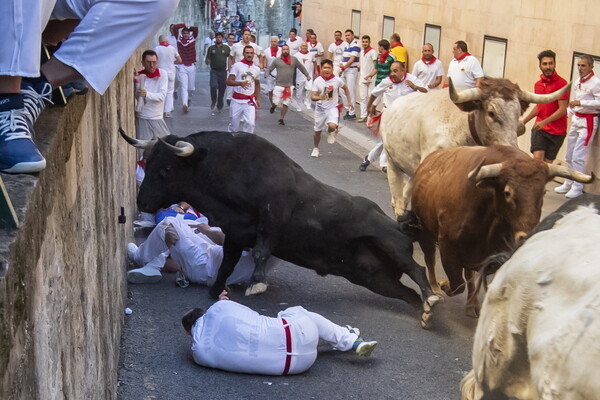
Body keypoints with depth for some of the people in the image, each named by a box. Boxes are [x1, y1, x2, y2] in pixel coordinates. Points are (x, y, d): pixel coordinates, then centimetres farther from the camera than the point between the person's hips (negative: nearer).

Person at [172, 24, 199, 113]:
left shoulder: (192, 38, 6)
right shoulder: (179, 39, 5)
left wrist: (189, 28, 11)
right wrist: (184, 25, 9)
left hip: (191, 66, 1)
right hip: (182, 66, -1)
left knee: (191, 87, 2)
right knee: (183, 86, -4)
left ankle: (187, 98, 19)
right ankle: (184, 104, -4)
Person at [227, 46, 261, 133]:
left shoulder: (256, 69, 10)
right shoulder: (237, 66, -3)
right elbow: (229, 81, -9)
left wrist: (258, 99, 16)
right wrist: (240, 83, -26)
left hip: (250, 101, 2)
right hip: (237, 100, -2)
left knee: (250, 123, -13)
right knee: (234, 124, 7)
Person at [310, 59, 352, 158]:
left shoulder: (337, 80, -9)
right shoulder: (317, 81, -9)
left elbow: (345, 88, 12)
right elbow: (312, 96, -12)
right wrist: (319, 97, -34)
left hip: (333, 108, -1)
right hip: (320, 108, 2)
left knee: (332, 126, -27)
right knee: (317, 130, 13)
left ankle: (331, 132, 13)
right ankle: (315, 148, 40)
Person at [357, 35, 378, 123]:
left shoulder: (373, 51, -8)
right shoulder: (362, 52, 14)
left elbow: (376, 66, -13)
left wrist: (370, 76, -19)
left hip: (371, 79, -7)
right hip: (362, 78, 7)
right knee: (363, 98, 6)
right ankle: (363, 116, 9)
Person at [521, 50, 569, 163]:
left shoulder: (561, 83, -11)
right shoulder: (538, 84, 9)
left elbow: (562, 109, -15)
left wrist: (544, 122, -24)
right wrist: (523, 122, 20)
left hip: (557, 131, -4)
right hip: (539, 129, 4)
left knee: (547, 162, 5)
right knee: (537, 158, -12)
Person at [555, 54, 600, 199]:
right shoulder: (577, 81, 9)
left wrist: (581, 103, -26)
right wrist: (567, 114, 13)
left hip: (588, 122, -8)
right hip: (575, 120, 8)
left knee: (578, 157, -8)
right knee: (569, 156, 15)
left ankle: (578, 187, 2)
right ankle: (569, 183, 29)